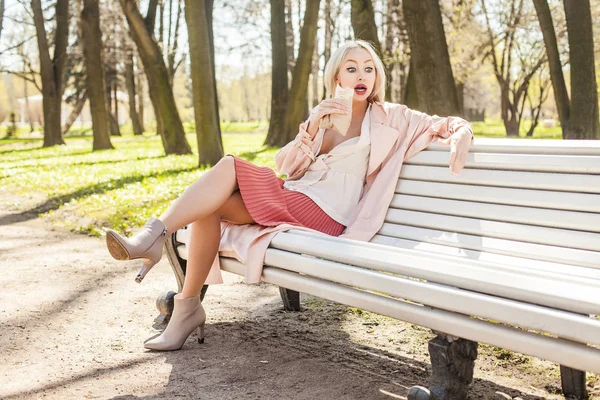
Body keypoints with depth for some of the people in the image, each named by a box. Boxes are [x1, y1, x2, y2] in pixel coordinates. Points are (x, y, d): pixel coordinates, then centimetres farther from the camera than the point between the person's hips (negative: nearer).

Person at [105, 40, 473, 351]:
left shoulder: (389, 117, 7)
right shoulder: (324, 113, 18)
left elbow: (449, 124, 5)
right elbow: (285, 168, 11)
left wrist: (461, 135, -19)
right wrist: (312, 126, -5)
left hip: (322, 215, -5)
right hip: (288, 198, 5)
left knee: (229, 168, -21)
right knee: (209, 207, -21)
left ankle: (154, 236, -25)